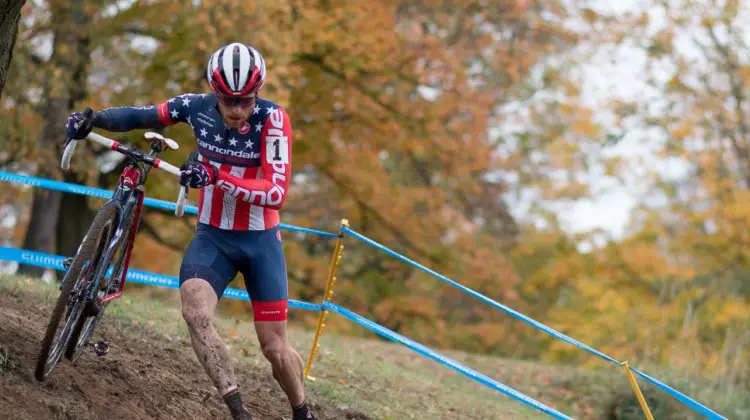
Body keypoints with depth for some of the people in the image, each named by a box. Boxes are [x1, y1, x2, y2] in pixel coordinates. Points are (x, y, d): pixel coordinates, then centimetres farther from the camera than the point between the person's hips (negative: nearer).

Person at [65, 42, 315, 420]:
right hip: (212, 236, 2)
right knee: (195, 313, -27)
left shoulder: (273, 119, -20)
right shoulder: (198, 107, -10)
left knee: (274, 348, 0)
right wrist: (93, 118, -12)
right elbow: (143, 116, 5)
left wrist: (216, 178, -39)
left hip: (260, 240, -2)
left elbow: (277, 192, -27)